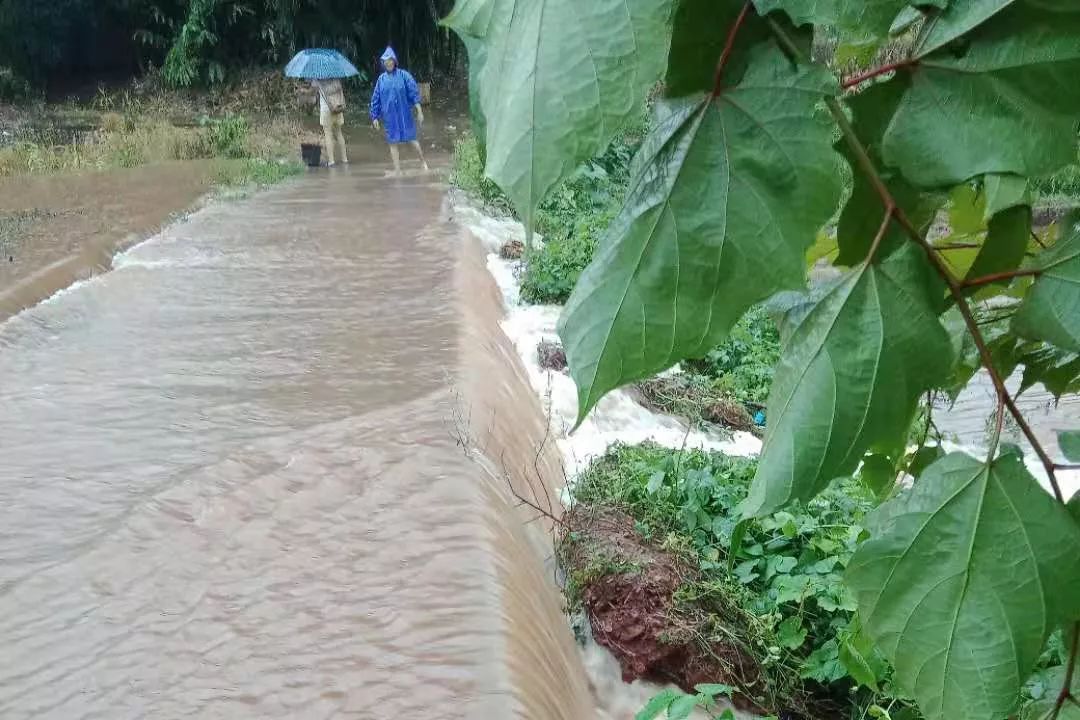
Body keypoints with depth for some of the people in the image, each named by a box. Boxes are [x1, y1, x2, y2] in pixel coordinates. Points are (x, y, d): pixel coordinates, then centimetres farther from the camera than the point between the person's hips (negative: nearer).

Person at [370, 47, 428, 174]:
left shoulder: (403, 75, -4)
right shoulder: (381, 79, 4)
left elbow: (414, 93, -6)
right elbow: (376, 99, 9)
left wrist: (419, 111, -12)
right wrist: (375, 117, 7)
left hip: (404, 114, -3)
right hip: (389, 116, 3)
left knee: (411, 139, 5)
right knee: (393, 142, 3)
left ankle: (423, 161, 27)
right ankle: (397, 171, 9)